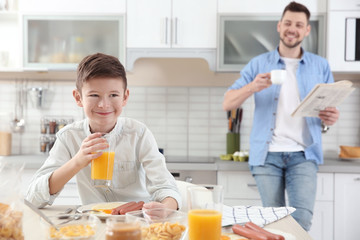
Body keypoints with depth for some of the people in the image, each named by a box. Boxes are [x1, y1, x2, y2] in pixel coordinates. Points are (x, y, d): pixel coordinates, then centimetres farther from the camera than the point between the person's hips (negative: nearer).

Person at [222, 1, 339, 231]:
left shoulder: (320, 66, 10)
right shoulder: (259, 64, 7)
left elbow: (330, 108, 13)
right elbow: (228, 103, 1)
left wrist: (331, 117, -13)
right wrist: (253, 87, -19)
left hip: (304, 154, 1)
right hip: (267, 154, 0)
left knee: (302, 220, -13)